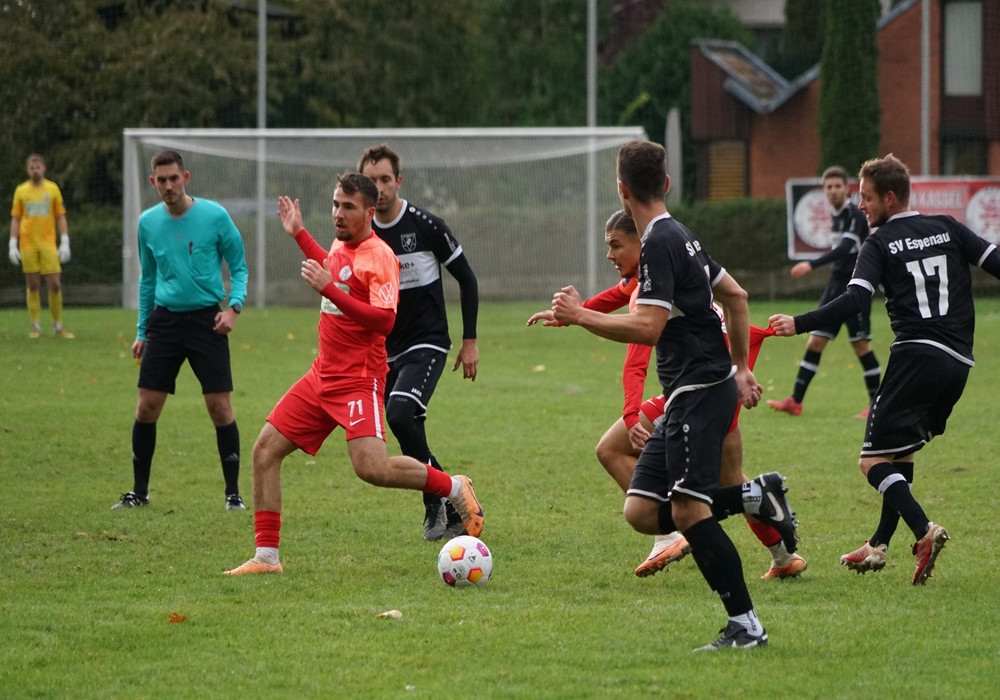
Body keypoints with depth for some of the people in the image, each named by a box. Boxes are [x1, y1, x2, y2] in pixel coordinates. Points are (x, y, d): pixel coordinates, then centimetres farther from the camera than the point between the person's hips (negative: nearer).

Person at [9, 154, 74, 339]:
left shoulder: (52, 189, 6)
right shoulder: (21, 191, 6)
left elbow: (61, 218, 8)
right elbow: (15, 219, 9)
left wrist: (65, 243, 0)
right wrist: (13, 245, 1)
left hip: (48, 244, 0)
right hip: (28, 245, 0)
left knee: (55, 285, -5)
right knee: (33, 286, 2)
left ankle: (58, 327, 5)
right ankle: (36, 327, 7)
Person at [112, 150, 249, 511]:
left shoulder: (215, 216, -7)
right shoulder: (148, 222, 5)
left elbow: (239, 266, 1)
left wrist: (233, 306, -15)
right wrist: (142, 331, 16)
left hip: (206, 320, -3)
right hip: (164, 319, 3)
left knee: (220, 406, -6)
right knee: (147, 406, 0)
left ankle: (233, 493, 4)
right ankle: (139, 492, 13)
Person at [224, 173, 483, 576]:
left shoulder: (379, 256, -14)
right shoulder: (340, 247, 12)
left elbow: (384, 319, -26)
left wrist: (328, 289, -30)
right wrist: (298, 234, 36)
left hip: (359, 380, -9)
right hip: (323, 374, 9)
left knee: (371, 468, -23)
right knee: (265, 450, 1)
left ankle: (454, 489, 1)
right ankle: (266, 556, 6)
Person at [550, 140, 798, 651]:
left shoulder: (659, 244, -13)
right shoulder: (679, 236, 17)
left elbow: (647, 327, -21)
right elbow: (735, 295, 26)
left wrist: (579, 316, -11)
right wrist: (740, 367, 28)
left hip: (700, 392, -10)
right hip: (683, 397, 10)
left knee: (687, 508, -17)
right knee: (642, 511, 5)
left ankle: (746, 625, -17)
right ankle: (755, 496, 6)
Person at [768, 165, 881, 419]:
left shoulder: (854, 215, -15)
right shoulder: (837, 216, 12)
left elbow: (845, 249, -29)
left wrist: (812, 264, -38)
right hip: (836, 285, 8)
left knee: (861, 345, -4)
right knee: (815, 342, 4)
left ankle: (877, 404, 6)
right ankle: (795, 401, 3)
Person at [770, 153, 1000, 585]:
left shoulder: (881, 244, -1)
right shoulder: (948, 230, 14)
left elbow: (855, 300, -14)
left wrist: (798, 325, -15)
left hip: (916, 354, -6)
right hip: (959, 362, 6)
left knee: (874, 461, -6)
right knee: (902, 453, 20)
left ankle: (924, 531, -27)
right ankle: (879, 546, 17)